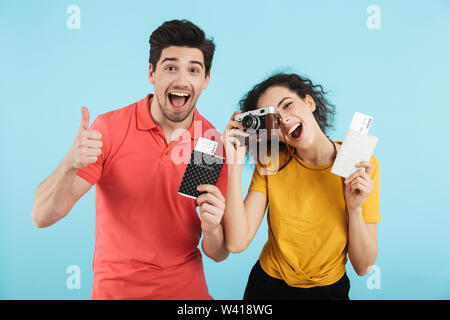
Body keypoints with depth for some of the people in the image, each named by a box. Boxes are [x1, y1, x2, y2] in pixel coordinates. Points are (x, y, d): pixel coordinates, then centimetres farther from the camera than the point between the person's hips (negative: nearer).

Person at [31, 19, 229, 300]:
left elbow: (219, 254, -6)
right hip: (115, 288, -1)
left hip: (187, 288, 2)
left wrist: (211, 227, -28)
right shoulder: (109, 129, -16)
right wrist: (70, 165, -36)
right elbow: (43, 217, -18)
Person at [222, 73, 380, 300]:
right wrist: (235, 163, -28)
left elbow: (363, 267, -13)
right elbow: (237, 243, -24)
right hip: (267, 288, 1)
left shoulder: (362, 166, -17)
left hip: (330, 290, 0)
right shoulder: (271, 164, -14)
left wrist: (355, 207, -29)